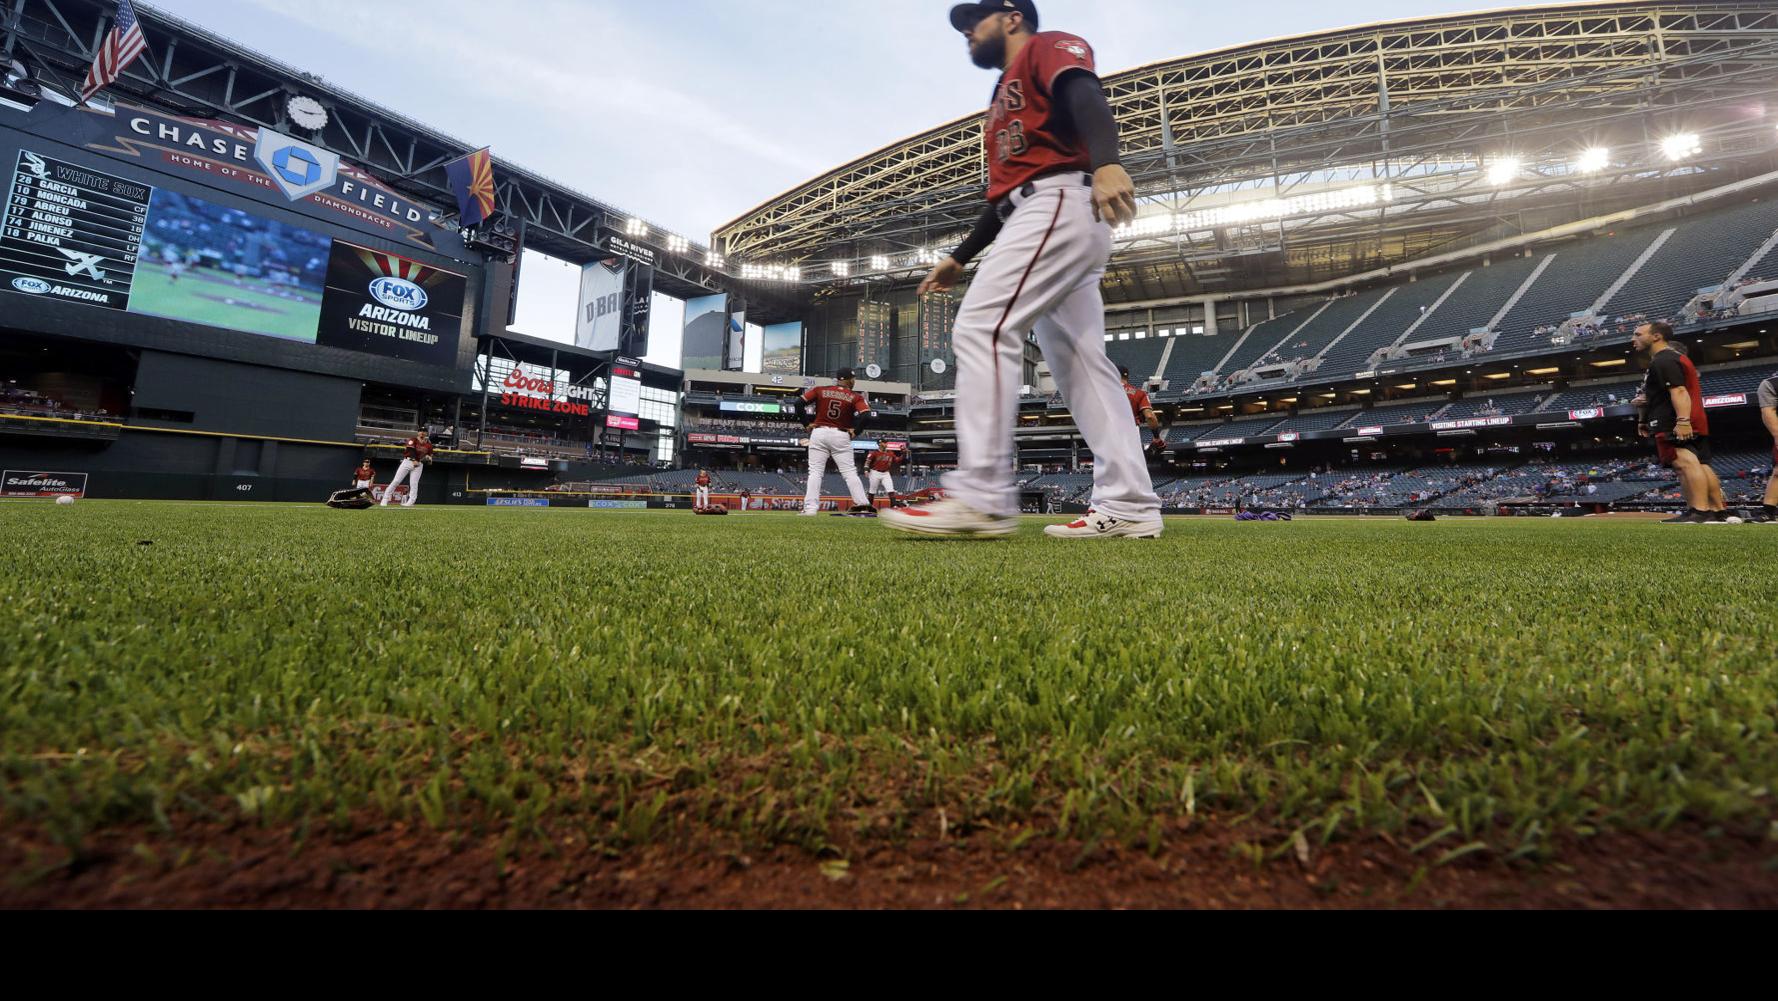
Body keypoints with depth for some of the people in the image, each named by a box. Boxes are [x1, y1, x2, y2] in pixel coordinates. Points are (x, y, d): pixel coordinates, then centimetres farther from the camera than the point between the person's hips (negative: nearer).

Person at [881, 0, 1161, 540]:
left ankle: (981, 496, -28)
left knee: (982, 327, -21)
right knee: (1079, 361, -1)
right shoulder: (1006, 97, 35)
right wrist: (959, 258, 27)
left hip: (1061, 202, -9)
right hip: (1042, 216, 9)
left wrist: (1105, 162, -33)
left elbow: (1085, 96, -13)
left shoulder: (1049, 46, 9)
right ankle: (1129, 507, -3)